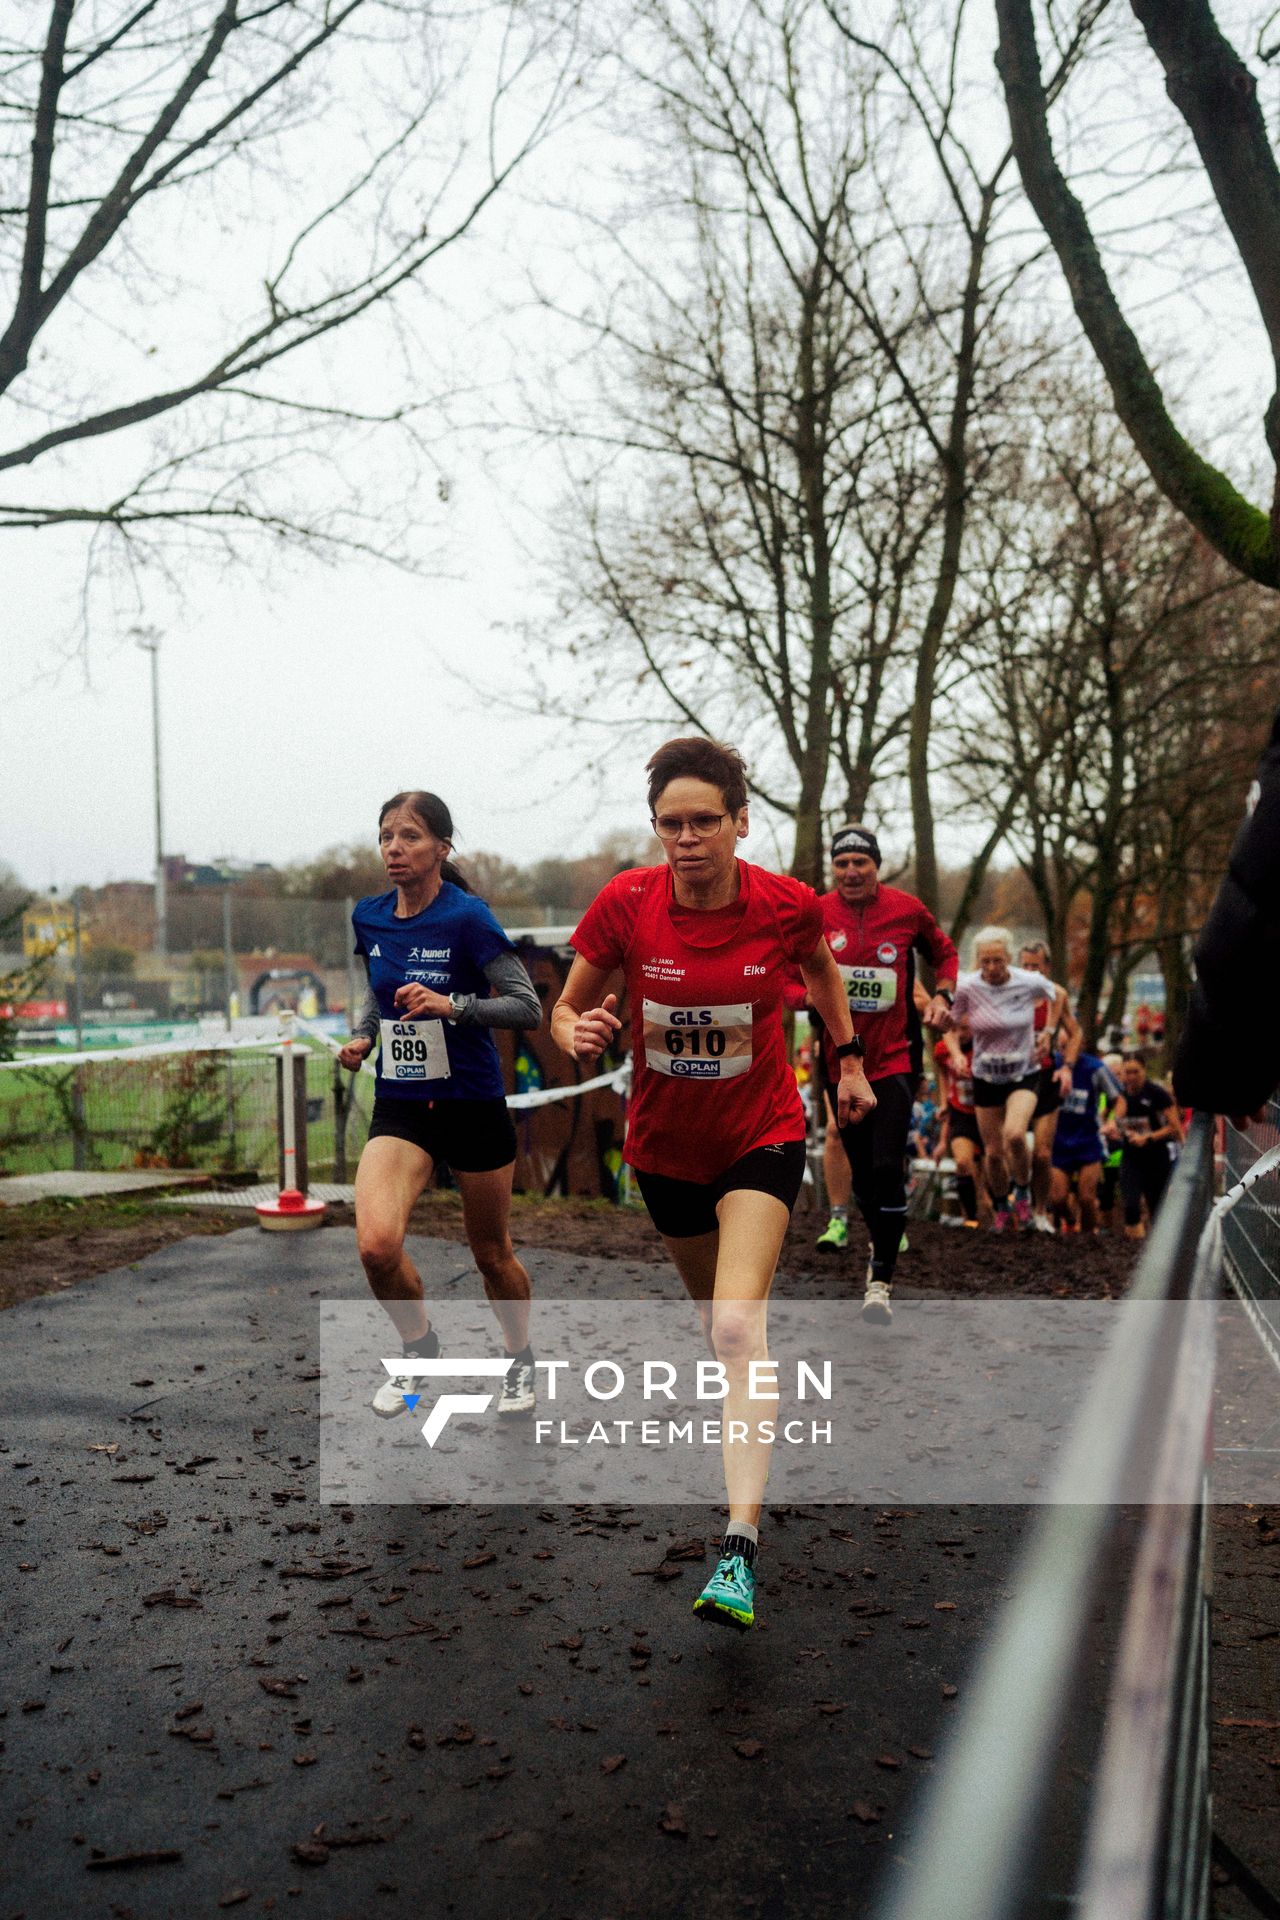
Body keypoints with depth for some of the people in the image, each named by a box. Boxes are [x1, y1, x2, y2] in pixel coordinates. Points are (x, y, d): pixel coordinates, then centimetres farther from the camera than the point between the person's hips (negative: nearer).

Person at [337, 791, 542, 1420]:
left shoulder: (467, 917, -14)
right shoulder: (368, 917, 3)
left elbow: (528, 1007, -15)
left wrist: (452, 1003, -27)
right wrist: (362, 1036, 4)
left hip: (473, 1103, -3)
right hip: (399, 1107, 3)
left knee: (491, 1253, 11)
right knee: (376, 1243, -18)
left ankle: (520, 1358, 40)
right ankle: (419, 1347, 11)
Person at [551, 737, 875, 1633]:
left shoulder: (787, 905, -16)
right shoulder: (625, 903, -17)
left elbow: (823, 968, 8)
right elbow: (568, 1007, -6)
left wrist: (850, 1061, 11)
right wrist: (581, 1034, -28)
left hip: (762, 1134, -2)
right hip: (665, 1143, 3)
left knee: (736, 1328, -20)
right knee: (720, 1317, 20)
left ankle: (741, 1549, -19)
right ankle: (754, 1422, 54)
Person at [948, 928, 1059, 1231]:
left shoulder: (1030, 983, -13)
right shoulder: (966, 987, -14)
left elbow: (1058, 996, 8)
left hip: (1024, 1073, -2)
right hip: (986, 1077, 2)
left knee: (1014, 1135, -26)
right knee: (993, 1152, 6)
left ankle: (1023, 1191, 1)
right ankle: (1000, 1209, 32)